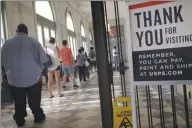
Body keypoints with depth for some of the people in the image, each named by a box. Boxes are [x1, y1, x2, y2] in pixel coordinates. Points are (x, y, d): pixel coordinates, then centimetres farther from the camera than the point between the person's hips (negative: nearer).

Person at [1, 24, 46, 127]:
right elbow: (43, 61, -5)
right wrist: (41, 73, 8)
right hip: (34, 78, -1)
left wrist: (6, 75, 21)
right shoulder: (34, 42, -4)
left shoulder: (7, 43, 1)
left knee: (19, 103, 16)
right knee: (34, 101, 15)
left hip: (14, 79, 1)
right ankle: (38, 117, 29)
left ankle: (19, 121, 28)